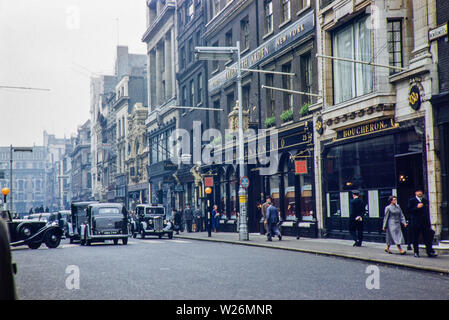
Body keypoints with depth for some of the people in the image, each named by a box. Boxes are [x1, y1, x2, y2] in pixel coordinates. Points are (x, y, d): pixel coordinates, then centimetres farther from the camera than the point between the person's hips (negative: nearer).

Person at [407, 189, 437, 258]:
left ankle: (430, 252, 0)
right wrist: (417, 207, -20)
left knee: (427, 238, -2)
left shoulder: (424, 201, 16)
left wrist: (428, 223, 13)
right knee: (415, 239, 2)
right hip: (415, 223, -4)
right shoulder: (411, 200, 1)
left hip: (424, 223, 4)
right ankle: (416, 253, 12)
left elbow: (427, 212, 17)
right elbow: (409, 210, -8)